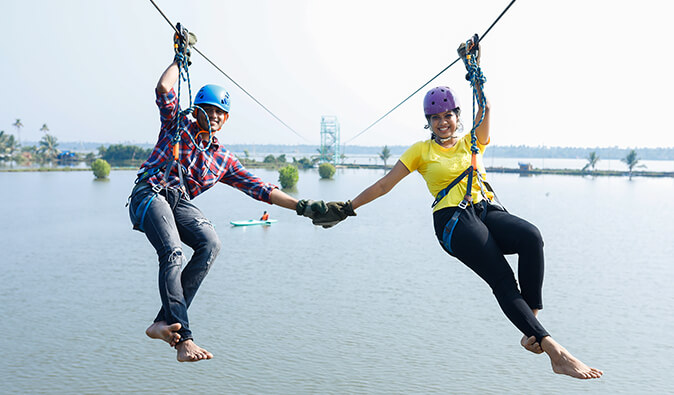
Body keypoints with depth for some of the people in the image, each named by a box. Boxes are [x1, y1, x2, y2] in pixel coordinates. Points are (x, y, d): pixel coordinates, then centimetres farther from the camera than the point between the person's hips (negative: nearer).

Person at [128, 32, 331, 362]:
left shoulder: (224, 160, 19)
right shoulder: (178, 126, 14)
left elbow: (259, 188, 13)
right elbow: (164, 90, 0)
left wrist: (301, 206, 5)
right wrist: (180, 59, 13)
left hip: (179, 202, 4)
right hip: (149, 193, -4)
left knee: (210, 243, -27)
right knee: (173, 252, -29)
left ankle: (164, 323, -25)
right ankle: (184, 339, -37)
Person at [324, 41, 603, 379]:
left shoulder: (472, 142, 22)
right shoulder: (421, 151, 15)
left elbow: (484, 107, 6)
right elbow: (384, 184, 12)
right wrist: (347, 208, 8)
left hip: (488, 210, 4)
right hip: (453, 219, -4)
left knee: (531, 236, -32)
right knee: (503, 281, -27)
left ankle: (533, 317, -22)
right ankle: (554, 351, -33)